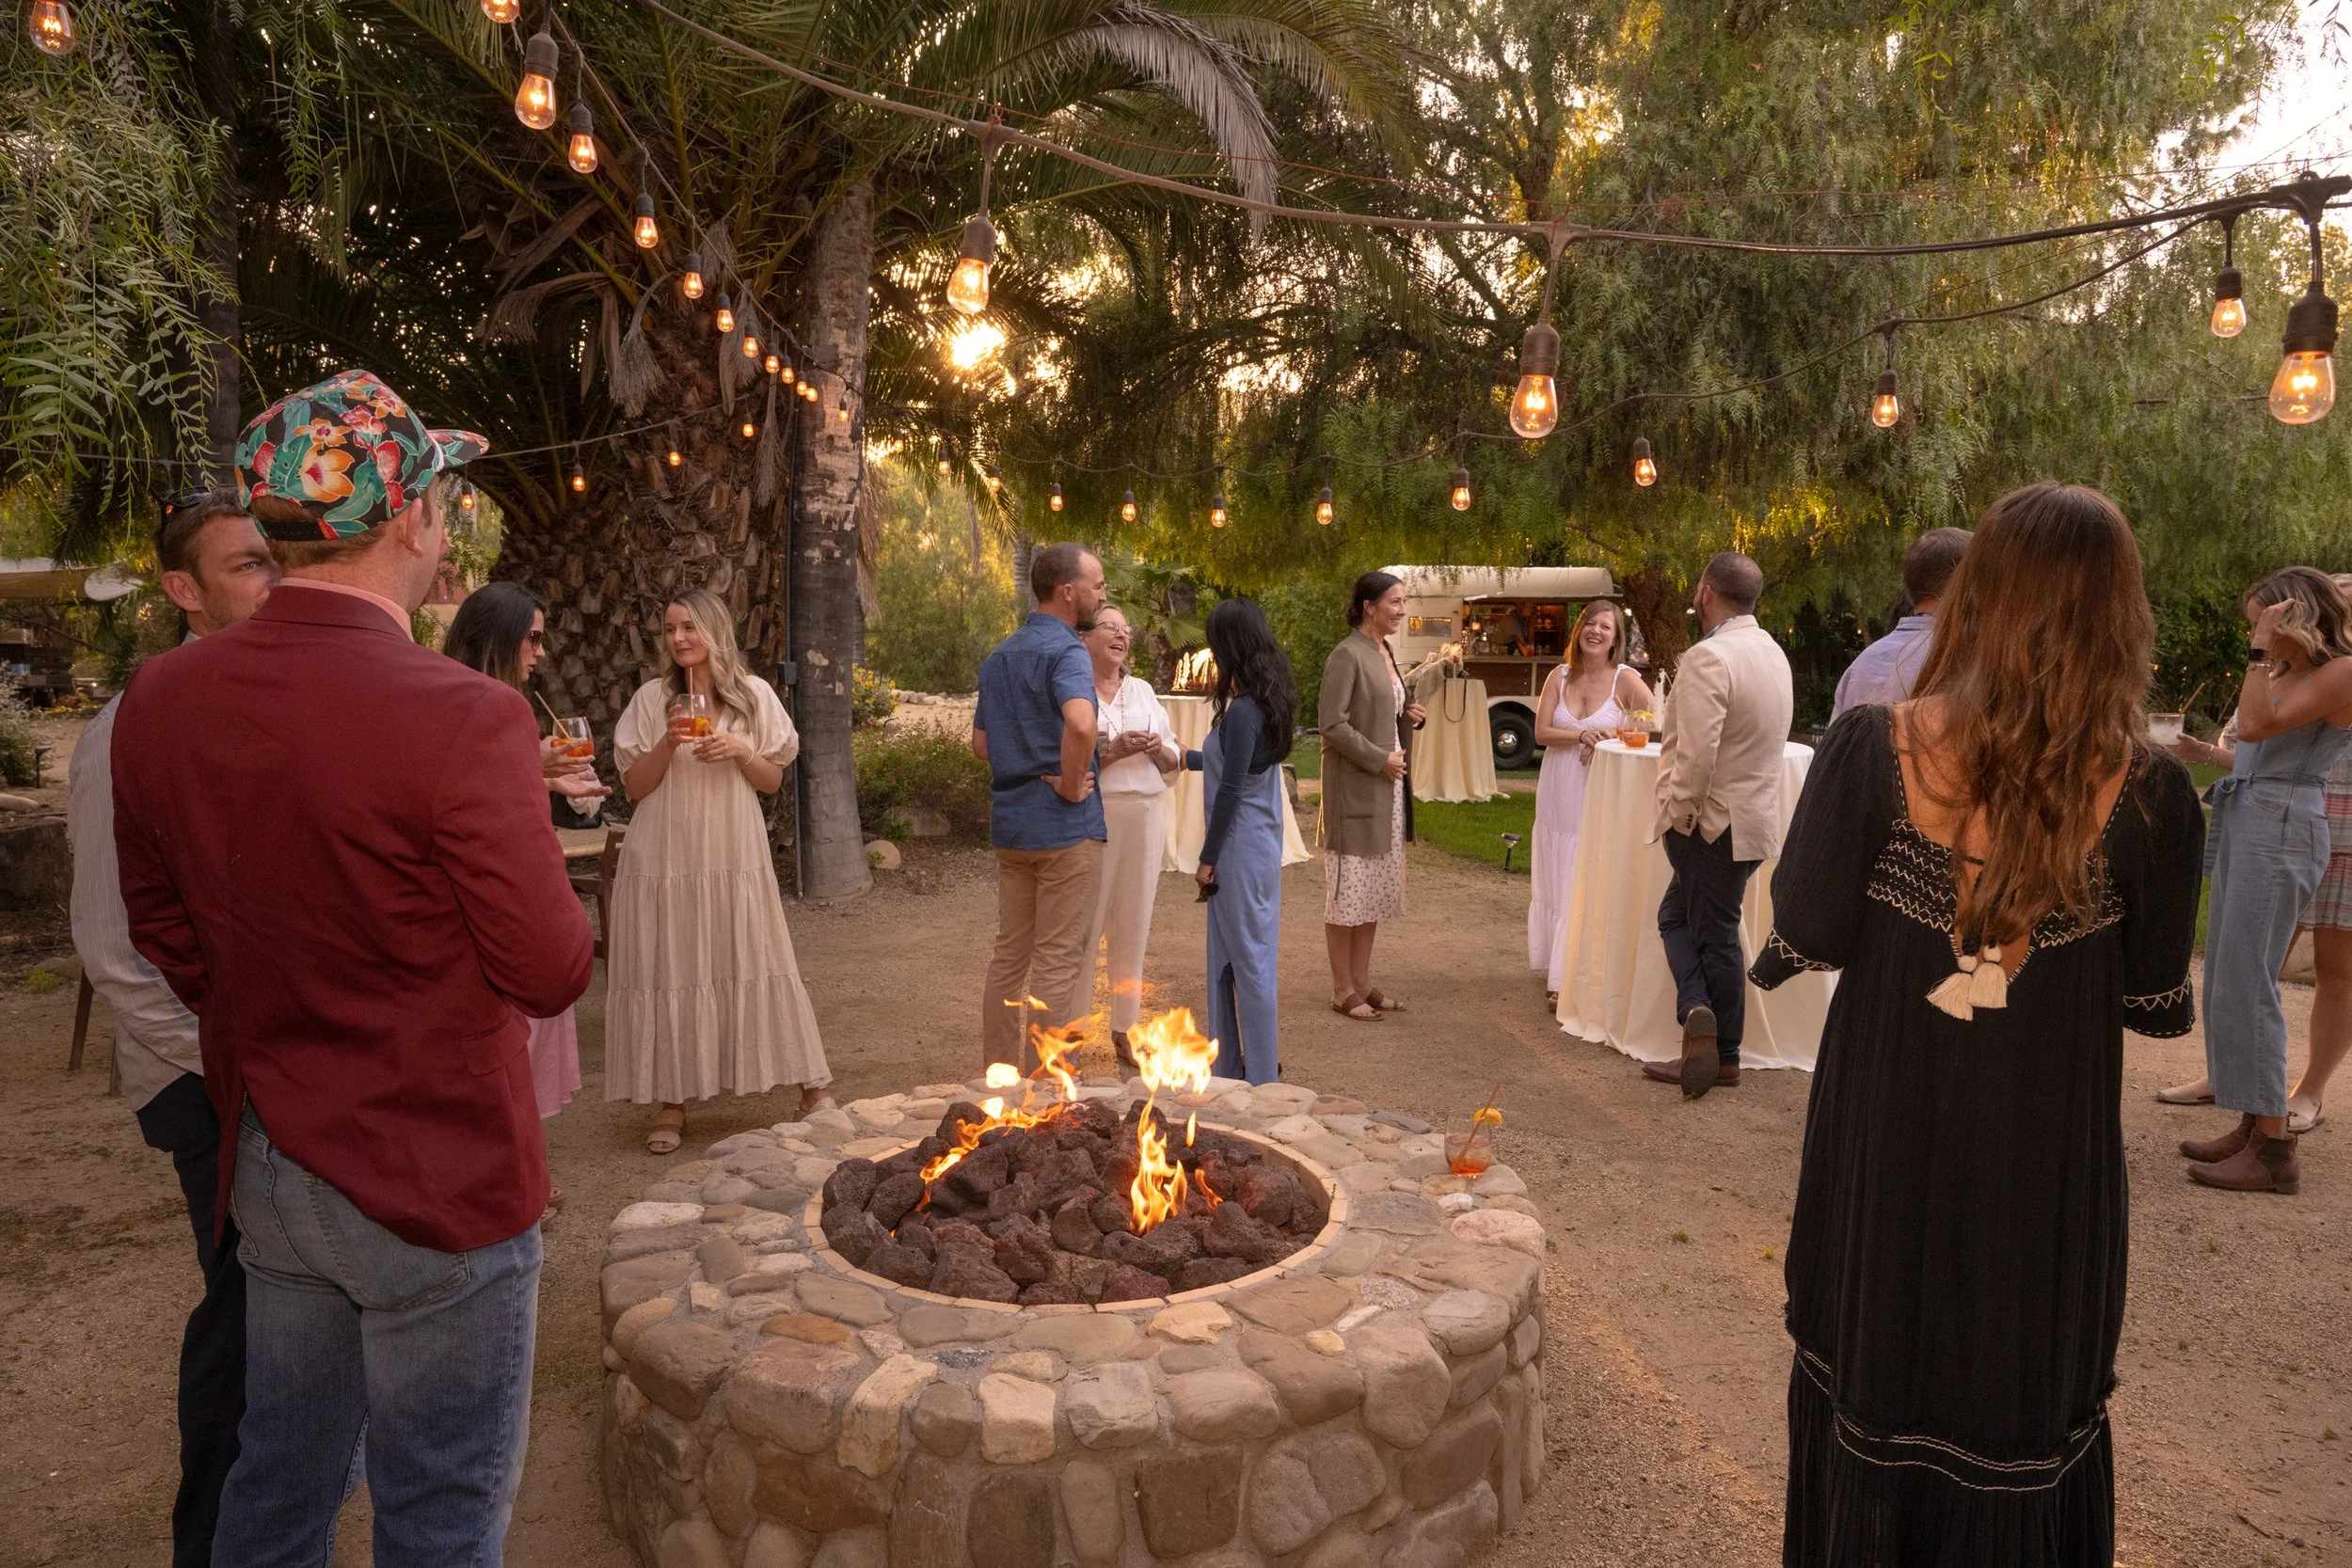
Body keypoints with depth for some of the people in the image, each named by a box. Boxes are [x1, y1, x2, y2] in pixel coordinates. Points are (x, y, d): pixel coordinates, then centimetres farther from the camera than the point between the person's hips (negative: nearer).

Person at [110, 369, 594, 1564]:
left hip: (269, 1167, 7)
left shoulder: (159, 699, -4)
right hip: (438, 1179, -6)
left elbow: (164, 929, 8)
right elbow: (550, 973, -19)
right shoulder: (464, 718, -25)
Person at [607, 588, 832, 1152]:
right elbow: (635, 786, 2)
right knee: (670, 972, 3)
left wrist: (740, 751, -12)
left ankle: (812, 1087, 13)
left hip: (734, 855, 0)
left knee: (755, 966, 2)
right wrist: (669, 741, -13)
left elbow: (773, 780, 7)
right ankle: (671, 1102, 15)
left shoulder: (754, 694, 3)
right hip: (666, 857, 0)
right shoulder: (652, 698, 2)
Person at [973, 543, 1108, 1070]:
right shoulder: (1065, 651, -15)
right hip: (1065, 827, -8)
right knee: (1057, 962, 0)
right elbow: (1081, 724, -35)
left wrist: (1029, 766, 11)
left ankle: (997, 1072, 22)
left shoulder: (998, 656, 13)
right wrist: (1071, 785, -21)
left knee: (1010, 955, 15)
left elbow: (981, 744, 19)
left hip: (1008, 823, 8)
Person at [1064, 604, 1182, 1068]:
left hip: (1146, 815, 5)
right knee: (1085, 925, -4)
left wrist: (1159, 750, -5)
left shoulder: (1143, 691, 15)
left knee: (1134, 924, 7)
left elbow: (1173, 761, 16)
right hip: (1093, 816, -5)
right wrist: (1114, 750, -19)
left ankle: (1124, 1029, 17)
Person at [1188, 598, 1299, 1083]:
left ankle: (1260, 1075, 9)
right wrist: (1182, 757, 30)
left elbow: (1231, 790, -19)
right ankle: (1230, 1063, 26)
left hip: (1241, 847, -9)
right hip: (1260, 842, 9)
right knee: (1229, 953, 16)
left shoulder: (1242, 710, -19)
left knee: (1247, 955, 0)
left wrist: (1208, 858, -12)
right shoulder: (1267, 701, 9)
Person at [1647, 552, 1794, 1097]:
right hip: (1754, 814, 8)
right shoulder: (1772, 652, 10)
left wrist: (1679, 814, -13)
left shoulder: (1707, 657, -20)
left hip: (1712, 822, -8)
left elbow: (1696, 754, -27)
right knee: (1678, 914, 15)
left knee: (1715, 934, 5)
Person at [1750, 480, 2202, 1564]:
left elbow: (1807, 938, -13)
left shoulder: (1873, 748, -18)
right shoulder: (2147, 793, -15)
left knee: (1872, 1364, 21)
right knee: (2022, 1391, 21)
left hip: (1888, 1132, 0)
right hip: (2044, 1155, 0)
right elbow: (2156, 1004, -6)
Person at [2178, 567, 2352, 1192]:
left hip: (2280, 828, -10)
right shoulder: (2287, 673, 18)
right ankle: (2253, 1126, 16)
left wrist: (2264, 651, -12)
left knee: (2245, 981, -11)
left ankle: (2275, 1149, -7)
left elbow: (2258, 726, -18)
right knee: (2225, 975, 9)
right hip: (2244, 823, 10)